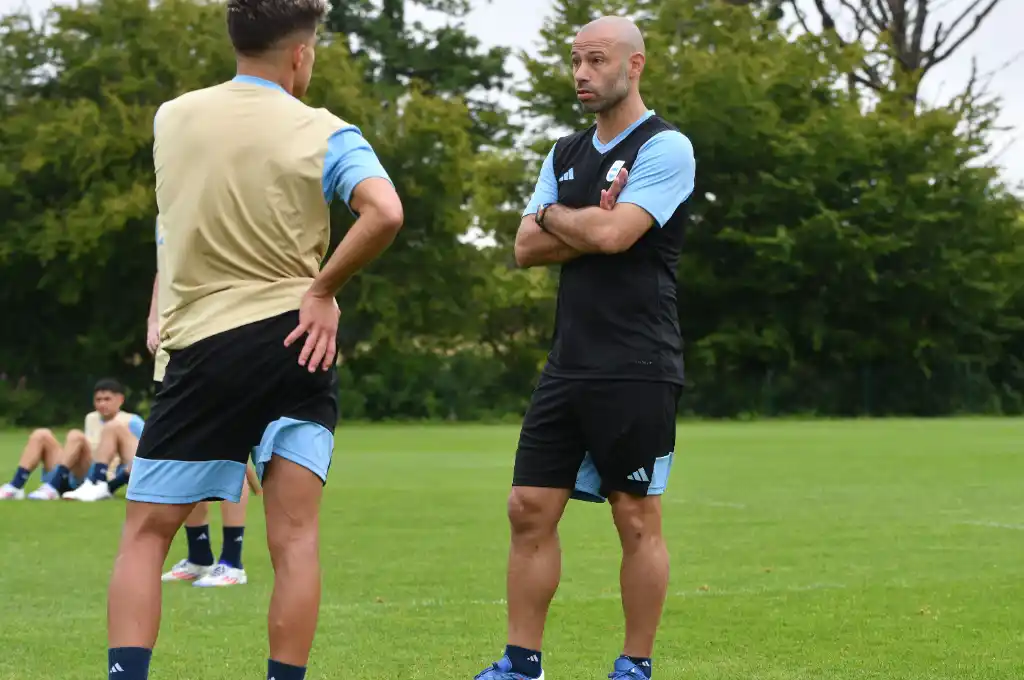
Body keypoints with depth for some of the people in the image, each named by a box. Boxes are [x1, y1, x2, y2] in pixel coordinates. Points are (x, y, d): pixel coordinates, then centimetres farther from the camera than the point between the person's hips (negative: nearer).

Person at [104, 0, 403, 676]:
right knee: (295, 538, 2)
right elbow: (385, 213, -19)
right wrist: (324, 289, -9)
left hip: (202, 347, 1)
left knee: (145, 533, 7)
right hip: (296, 345, -1)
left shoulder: (171, 118, 6)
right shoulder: (323, 133, -3)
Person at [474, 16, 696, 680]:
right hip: (569, 367, 7)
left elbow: (613, 234, -18)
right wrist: (591, 227, -6)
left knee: (638, 519, 0)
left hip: (637, 370, -7)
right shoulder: (566, 154, 16)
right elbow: (526, 247, 9)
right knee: (530, 509, 4)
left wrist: (553, 215, 0)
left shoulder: (665, 147, -6)